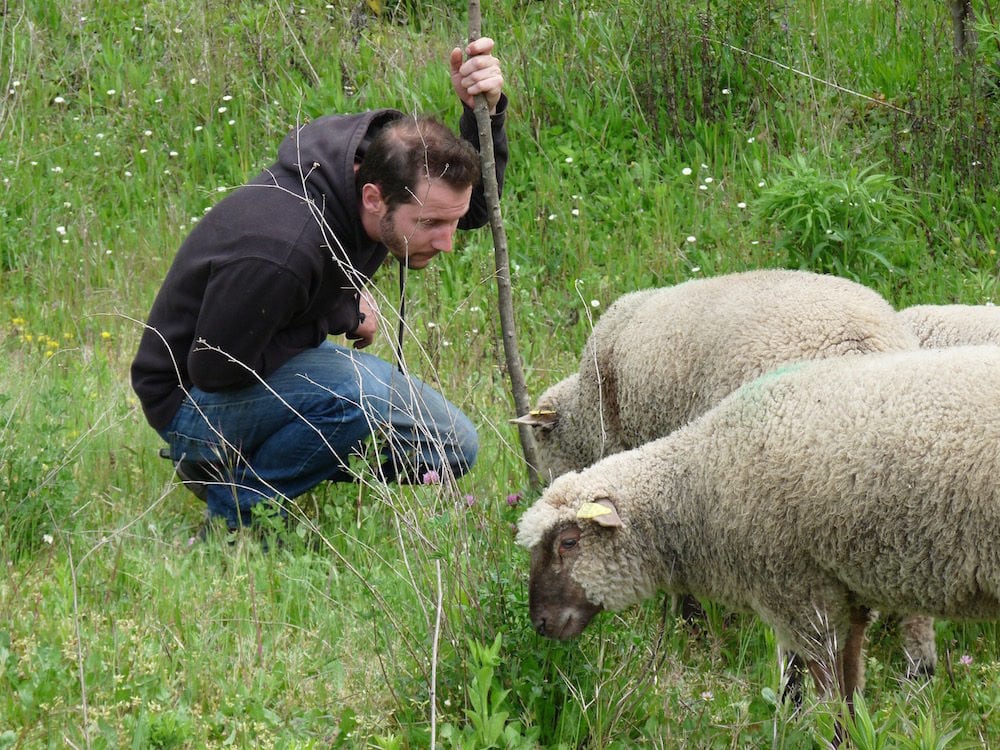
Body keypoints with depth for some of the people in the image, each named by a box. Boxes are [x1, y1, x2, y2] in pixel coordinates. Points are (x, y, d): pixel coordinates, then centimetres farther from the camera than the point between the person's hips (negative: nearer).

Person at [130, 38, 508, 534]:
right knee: (366, 390, -36)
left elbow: (477, 206, 7)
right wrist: (343, 312, -19)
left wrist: (485, 110, -14)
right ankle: (239, 509, -11)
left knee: (452, 451, 5)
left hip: (278, 359, 9)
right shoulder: (280, 250, -38)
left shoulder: (375, 154, -13)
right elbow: (216, 369, -27)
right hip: (195, 401, -9)